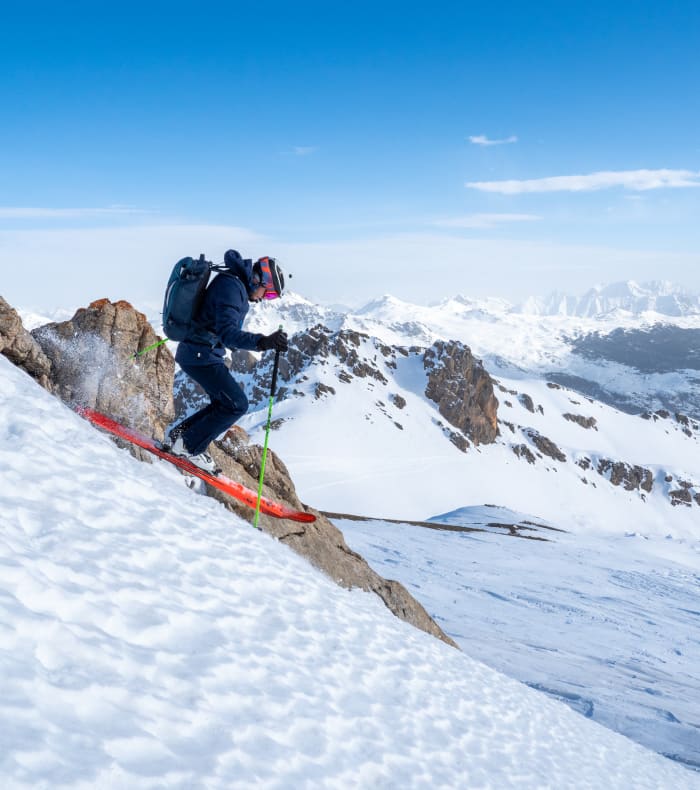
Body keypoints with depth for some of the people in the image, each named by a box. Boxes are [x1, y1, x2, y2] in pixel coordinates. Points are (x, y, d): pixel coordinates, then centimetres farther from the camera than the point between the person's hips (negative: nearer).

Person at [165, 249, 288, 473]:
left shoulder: (236, 285, 12)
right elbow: (227, 333, -31)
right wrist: (262, 342, -42)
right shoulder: (231, 287, -19)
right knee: (236, 404, -8)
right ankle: (190, 446, -1)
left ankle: (178, 435, 20)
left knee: (224, 403, 15)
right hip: (201, 355, -10)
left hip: (203, 353, 10)